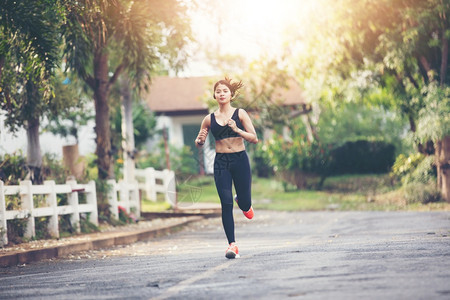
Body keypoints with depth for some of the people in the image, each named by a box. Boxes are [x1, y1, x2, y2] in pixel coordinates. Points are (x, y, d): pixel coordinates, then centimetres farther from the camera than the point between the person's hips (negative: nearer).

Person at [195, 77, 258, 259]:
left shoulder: (240, 114, 0)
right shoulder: (209, 119, 5)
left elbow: (254, 139, -5)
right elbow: (198, 144, 13)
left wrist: (237, 130, -19)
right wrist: (200, 140, -11)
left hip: (240, 160, -1)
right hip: (221, 163, 1)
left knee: (245, 204, 5)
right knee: (226, 204, -10)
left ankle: (243, 202, 44)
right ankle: (232, 245, -8)